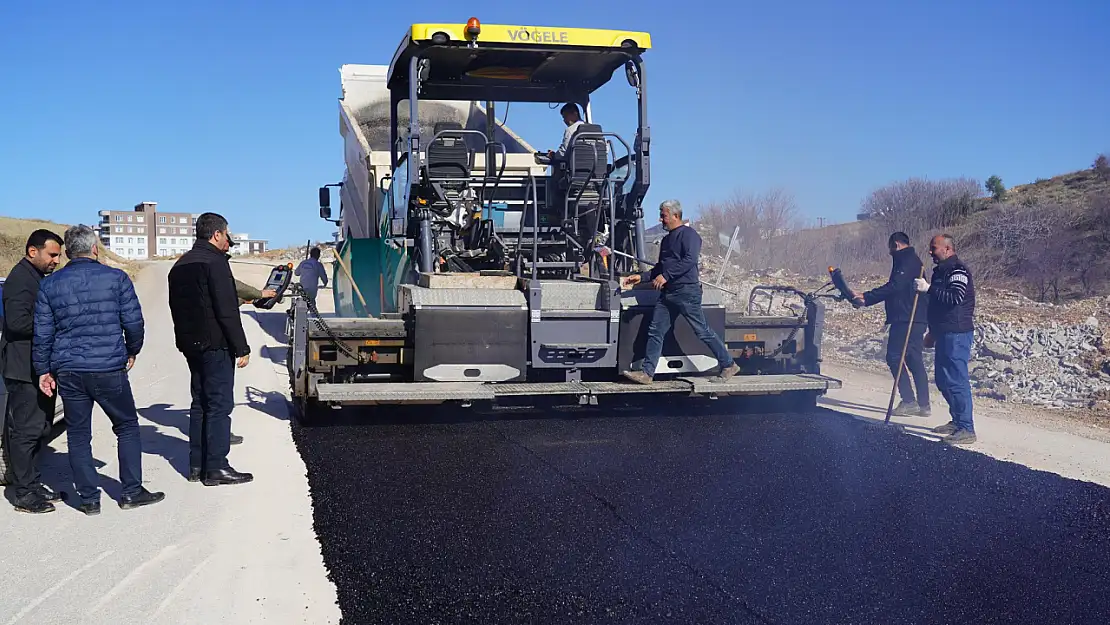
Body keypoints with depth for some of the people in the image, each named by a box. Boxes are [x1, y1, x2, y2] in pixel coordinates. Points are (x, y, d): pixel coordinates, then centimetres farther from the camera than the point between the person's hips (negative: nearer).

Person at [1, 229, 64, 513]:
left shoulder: (37, 277, 17)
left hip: (39, 368, 10)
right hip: (24, 369, -10)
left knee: (39, 428, 15)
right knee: (26, 430, -5)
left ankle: (33, 484, 25)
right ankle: (23, 493, 2)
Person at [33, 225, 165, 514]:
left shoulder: (50, 284, 4)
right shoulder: (116, 278, -4)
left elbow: (42, 332, 5)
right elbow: (133, 321, -3)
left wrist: (44, 370, 12)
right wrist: (131, 351, 14)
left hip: (68, 371, 3)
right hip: (110, 370, -2)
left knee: (78, 434, 10)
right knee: (127, 426, 12)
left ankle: (89, 498, 13)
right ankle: (132, 492, 12)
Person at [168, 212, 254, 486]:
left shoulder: (180, 265, 15)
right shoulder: (215, 262, -14)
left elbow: (177, 307, 19)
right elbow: (227, 311, -19)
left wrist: (186, 340, 21)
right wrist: (241, 348, -15)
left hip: (191, 344, 9)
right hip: (215, 345, -9)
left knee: (200, 403, 14)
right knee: (219, 405, -4)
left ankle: (197, 465, 17)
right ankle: (216, 468, -3)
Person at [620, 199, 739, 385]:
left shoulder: (688, 234, -7)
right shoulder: (667, 239, 21)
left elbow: (689, 260, -20)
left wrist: (666, 276, -23)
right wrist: (642, 277, 15)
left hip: (687, 292, -9)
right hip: (668, 293, 9)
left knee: (702, 331, -3)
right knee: (655, 331, 2)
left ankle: (729, 364, 10)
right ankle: (647, 373, 3)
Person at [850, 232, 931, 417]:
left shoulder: (907, 261, -10)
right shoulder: (912, 261, 22)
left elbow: (893, 287, -21)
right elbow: (896, 289, 25)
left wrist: (866, 297, -21)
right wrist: (867, 299, 20)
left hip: (906, 320, -10)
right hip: (916, 320, 10)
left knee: (895, 357, -8)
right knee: (914, 360, 9)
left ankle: (908, 401, -11)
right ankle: (923, 404, 9)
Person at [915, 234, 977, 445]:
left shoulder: (958, 270, -12)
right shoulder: (941, 271, 19)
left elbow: (955, 297, -28)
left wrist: (929, 288, -26)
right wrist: (932, 332, 28)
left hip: (957, 334, -11)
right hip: (945, 334, 11)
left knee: (956, 380, -12)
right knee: (943, 379, 15)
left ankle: (966, 429, -10)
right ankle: (957, 421, 26)